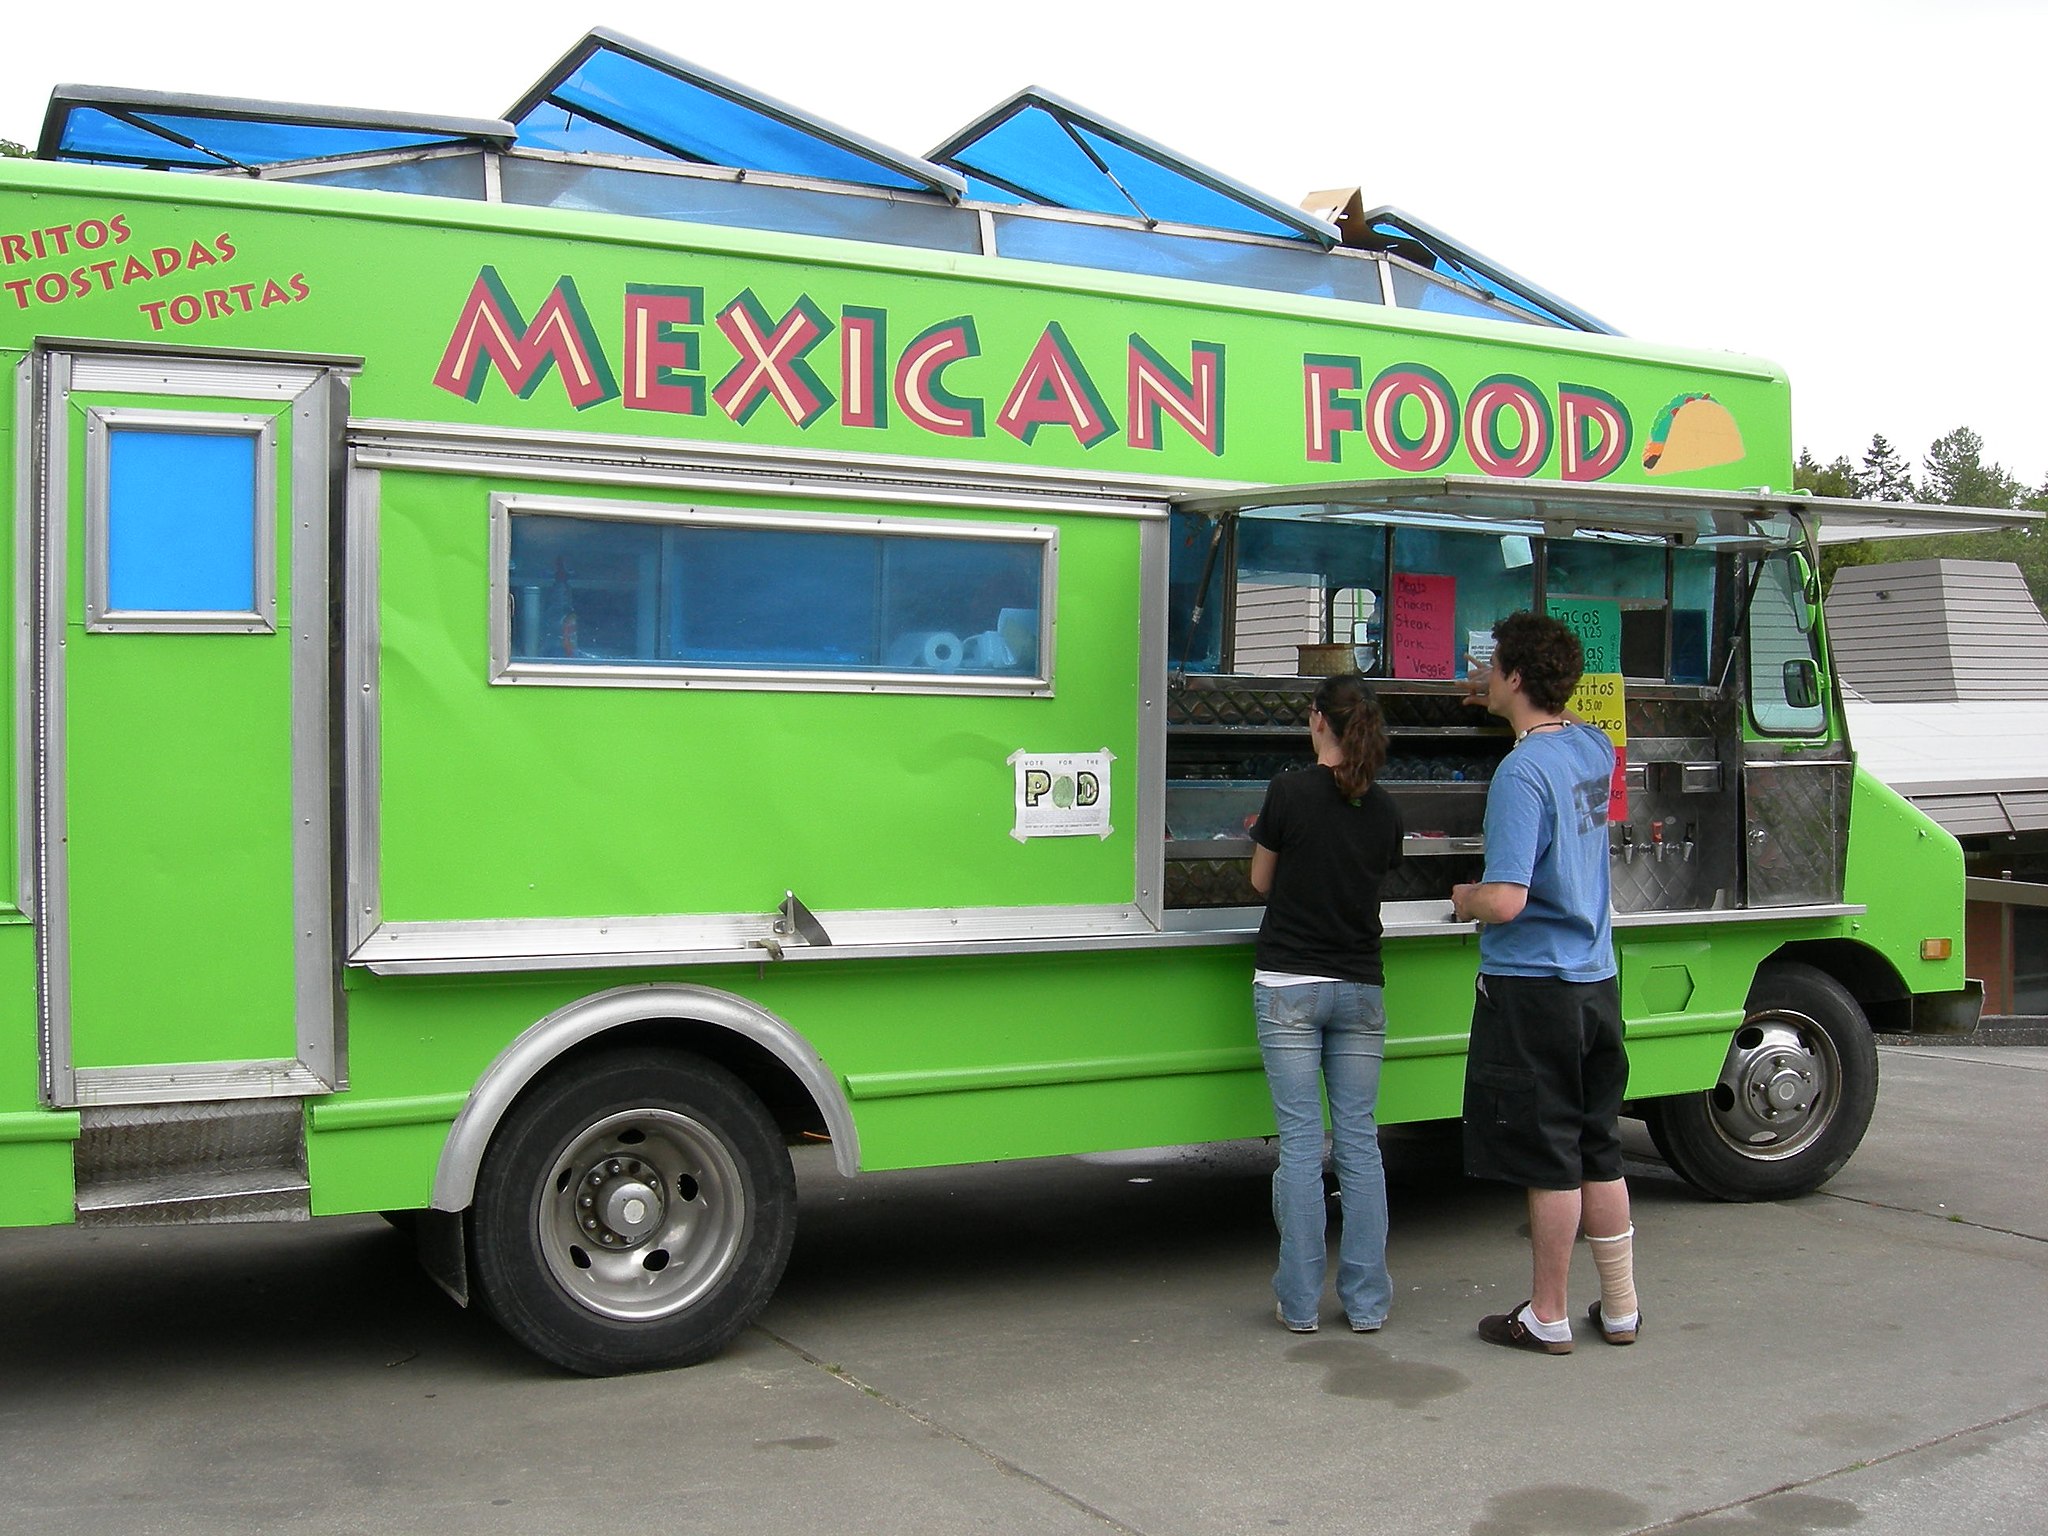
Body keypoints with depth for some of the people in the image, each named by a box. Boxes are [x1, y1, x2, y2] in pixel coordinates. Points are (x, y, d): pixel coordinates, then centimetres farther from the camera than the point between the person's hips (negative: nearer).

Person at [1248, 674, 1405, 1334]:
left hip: (1289, 987, -3)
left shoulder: (1291, 791, -8)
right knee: (1359, 1142, 7)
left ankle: (1300, 1302, 5)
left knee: (1300, 1142, -1)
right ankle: (1366, 1301, 11)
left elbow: (1262, 882, 1)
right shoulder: (1384, 809, 4)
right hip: (1360, 988, 4)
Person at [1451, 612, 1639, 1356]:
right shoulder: (1594, 748, 5)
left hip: (1534, 987, -8)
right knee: (1598, 1152, 16)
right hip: (1597, 981, 8)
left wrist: (1464, 899, -6)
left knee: (1549, 1159, 2)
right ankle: (1620, 1308, 25)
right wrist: (1500, 704, 32)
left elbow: (1506, 901, -26)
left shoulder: (1522, 772, -19)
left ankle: (1547, 1318, 14)